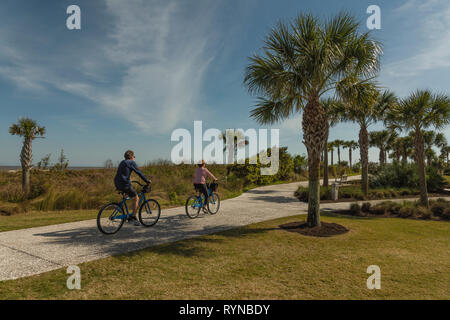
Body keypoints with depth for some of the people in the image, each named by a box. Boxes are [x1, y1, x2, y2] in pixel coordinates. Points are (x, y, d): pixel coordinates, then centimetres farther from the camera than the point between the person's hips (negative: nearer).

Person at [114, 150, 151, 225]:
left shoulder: (122, 162, 22)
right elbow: (139, 173, -4)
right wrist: (147, 181, 4)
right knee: (136, 198, 5)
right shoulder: (131, 162, -2)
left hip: (117, 184, 9)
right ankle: (133, 217, 3)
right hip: (125, 184, -8)